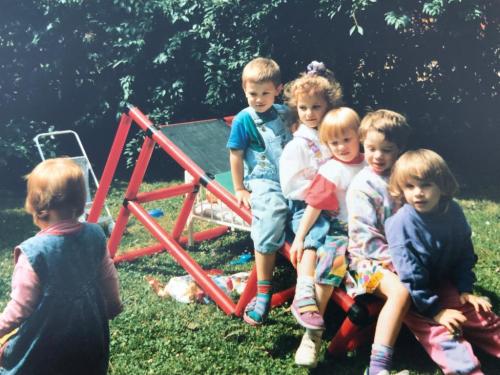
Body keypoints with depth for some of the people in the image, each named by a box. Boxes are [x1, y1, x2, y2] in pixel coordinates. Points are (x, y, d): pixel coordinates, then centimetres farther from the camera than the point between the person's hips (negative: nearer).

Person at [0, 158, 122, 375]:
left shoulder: (33, 251, -26)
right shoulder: (95, 235, -11)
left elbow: (21, 306, -17)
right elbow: (109, 279, 3)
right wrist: (113, 305, 22)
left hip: (47, 342, -4)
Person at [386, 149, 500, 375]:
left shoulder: (453, 213, -6)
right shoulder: (401, 223, -23)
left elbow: (465, 255, 8)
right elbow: (409, 274, -22)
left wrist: (466, 290, 0)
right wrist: (434, 309, -20)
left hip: (444, 285, 6)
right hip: (412, 295, -6)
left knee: (482, 316, 5)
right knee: (440, 331, -24)